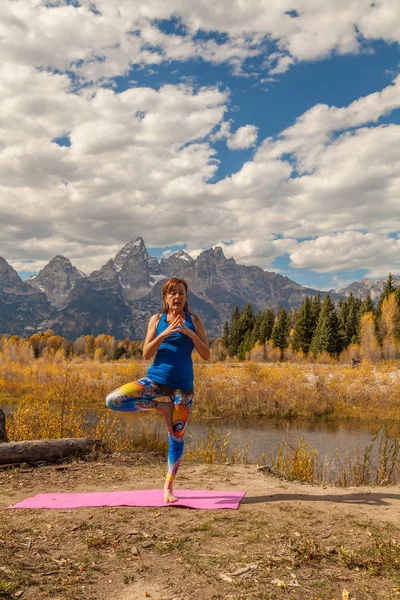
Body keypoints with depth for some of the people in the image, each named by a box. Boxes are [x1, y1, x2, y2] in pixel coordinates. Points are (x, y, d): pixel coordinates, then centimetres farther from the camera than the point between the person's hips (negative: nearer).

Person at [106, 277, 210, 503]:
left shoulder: (194, 321, 3)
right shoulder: (157, 320, 4)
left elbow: (206, 355, -2)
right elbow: (146, 354, -3)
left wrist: (191, 334, -16)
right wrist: (164, 334, -17)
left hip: (182, 384, -1)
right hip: (156, 379, 1)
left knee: (177, 436, 2)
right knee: (113, 400, -18)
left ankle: (169, 487, 21)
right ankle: (161, 407, -1)